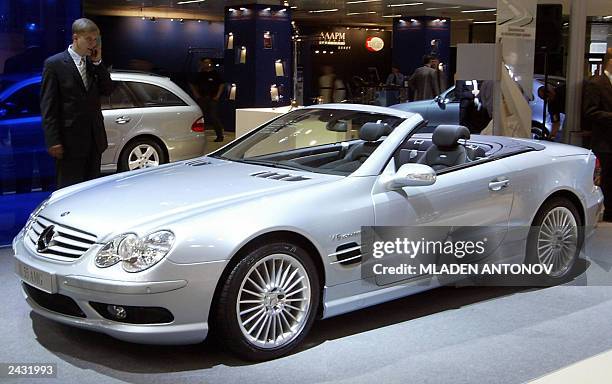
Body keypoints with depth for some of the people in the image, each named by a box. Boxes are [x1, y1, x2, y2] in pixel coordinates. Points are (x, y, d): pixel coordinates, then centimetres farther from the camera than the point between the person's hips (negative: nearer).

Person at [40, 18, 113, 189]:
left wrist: (98, 62, -3)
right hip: (70, 141, -6)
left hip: (94, 138, 6)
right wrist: (53, 141, -15)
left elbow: (107, 90, 4)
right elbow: (48, 106, -9)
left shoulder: (94, 63, 12)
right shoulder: (54, 64, -6)